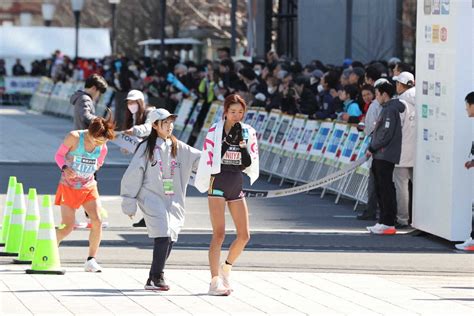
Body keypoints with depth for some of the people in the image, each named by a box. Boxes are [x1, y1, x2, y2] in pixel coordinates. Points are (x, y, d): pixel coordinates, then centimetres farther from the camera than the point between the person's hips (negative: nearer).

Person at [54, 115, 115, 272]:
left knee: (97, 221, -14)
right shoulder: (74, 137, -17)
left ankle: (91, 260, -3)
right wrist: (65, 168, -23)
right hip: (69, 186, -3)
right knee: (67, 226, -7)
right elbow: (59, 155, -7)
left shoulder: (102, 148, -6)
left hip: (89, 187, 3)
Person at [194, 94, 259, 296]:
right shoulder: (214, 131, -5)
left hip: (237, 186, 5)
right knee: (219, 234, -10)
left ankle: (226, 268, 25)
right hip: (218, 184, -5)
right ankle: (215, 281, -9)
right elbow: (207, 160, -3)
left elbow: (251, 164, 4)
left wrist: (242, 144, -9)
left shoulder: (248, 132, 6)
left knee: (244, 235, 2)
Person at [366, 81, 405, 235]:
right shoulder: (386, 109, 18)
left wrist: (372, 148, -10)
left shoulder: (390, 110, -14)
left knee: (386, 189, -8)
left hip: (386, 156, -10)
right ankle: (384, 221, 18)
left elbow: (386, 135, -19)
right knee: (380, 189, 13)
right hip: (380, 156, 10)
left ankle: (388, 224, -8)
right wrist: (372, 149, 11)